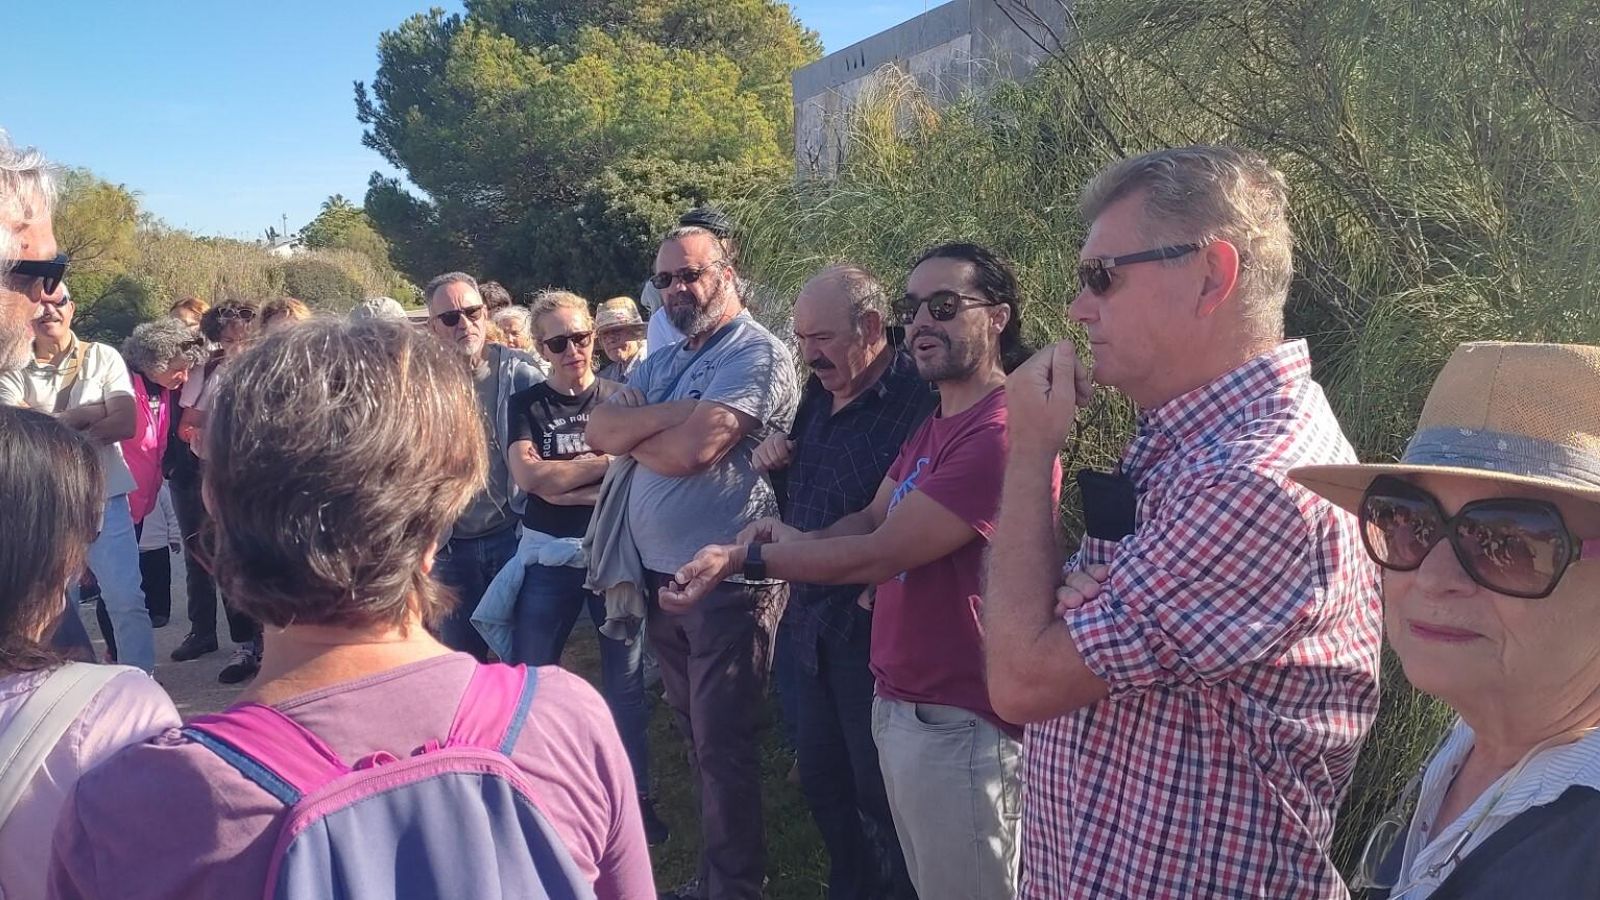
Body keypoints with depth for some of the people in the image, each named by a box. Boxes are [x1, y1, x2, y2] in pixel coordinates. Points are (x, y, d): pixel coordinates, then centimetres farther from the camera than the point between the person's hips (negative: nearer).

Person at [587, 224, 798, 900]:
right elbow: (599, 430, 0)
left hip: (728, 582, -8)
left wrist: (630, 431, -4)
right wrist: (671, 414, -15)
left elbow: (689, 452, -23)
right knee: (696, 734, 18)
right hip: (661, 575, 8)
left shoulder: (758, 355, -12)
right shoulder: (662, 363, 14)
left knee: (723, 746, 2)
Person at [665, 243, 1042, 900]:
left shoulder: (1003, 433, -22)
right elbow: (871, 519, 14)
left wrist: (745, 558, -12)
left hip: (958, 725, -9)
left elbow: (880, 554, -21)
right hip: (898, 707, 9)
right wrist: (793, 539, -7)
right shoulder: (933, 425, 14)